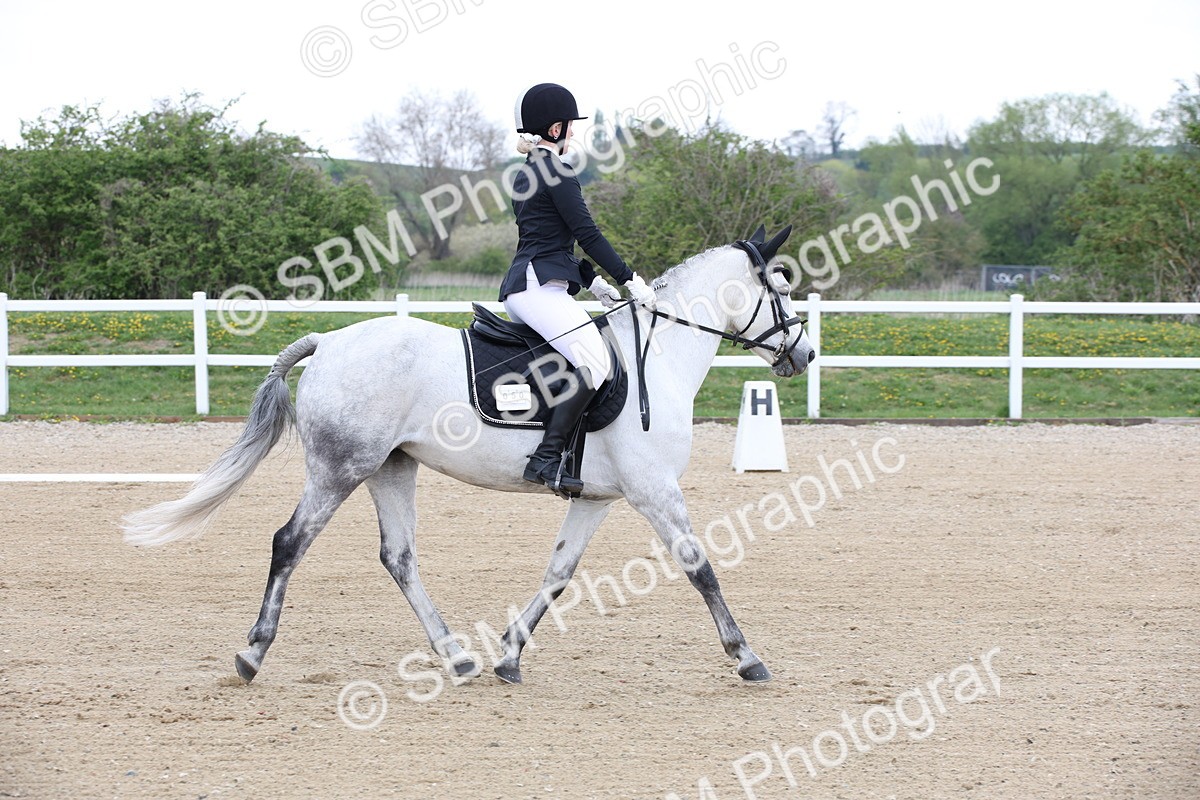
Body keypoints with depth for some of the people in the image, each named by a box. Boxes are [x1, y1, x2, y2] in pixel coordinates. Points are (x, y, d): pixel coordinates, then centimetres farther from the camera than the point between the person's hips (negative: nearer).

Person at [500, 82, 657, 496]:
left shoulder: (526, 176, 21)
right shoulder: (557, 173, -9)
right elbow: (587, 234, -12)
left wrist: (593, 281, 25)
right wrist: (630, 280, -7)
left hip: (520, 289, 11)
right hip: (540, 286, -11)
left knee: (592, 359, 21)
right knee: (596, 362, -22)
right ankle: (546, 458, -32)